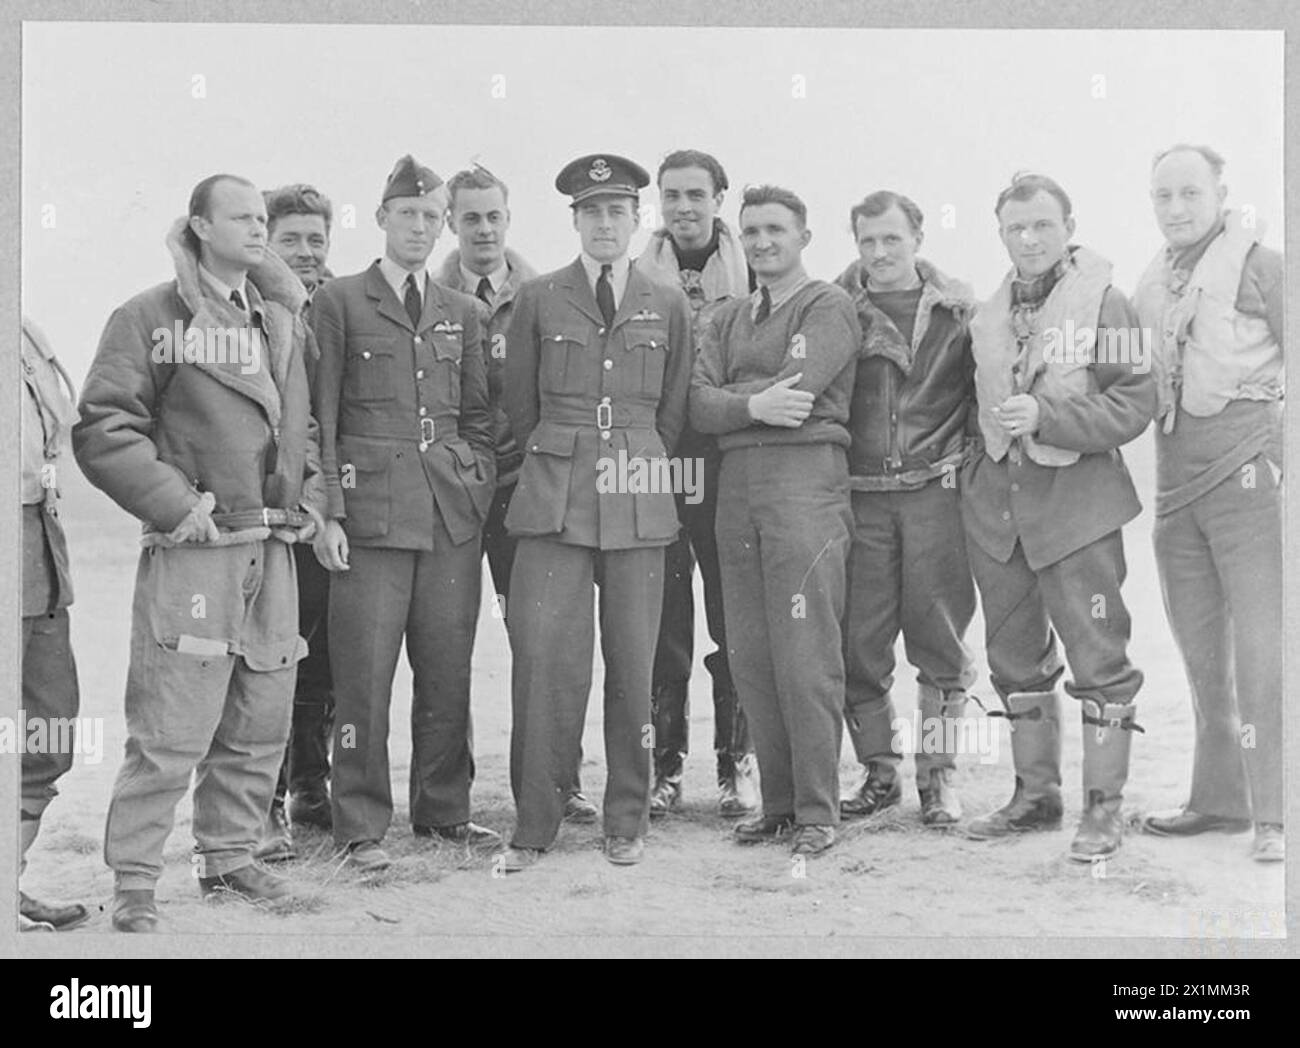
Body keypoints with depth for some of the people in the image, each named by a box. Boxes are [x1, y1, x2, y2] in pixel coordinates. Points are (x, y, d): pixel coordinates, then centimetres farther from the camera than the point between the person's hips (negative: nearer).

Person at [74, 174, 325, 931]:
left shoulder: (283, 320, 16)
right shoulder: (152, 317, -4)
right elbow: (103, 431, -9)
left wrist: (310, 499, 10)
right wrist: (178, 506, -13)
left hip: (274, 549, 6)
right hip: (194, 550, -6)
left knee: (261, 722, 11)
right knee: (170, 731, -7)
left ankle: (229, 854, 26)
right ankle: (134, 881, 4)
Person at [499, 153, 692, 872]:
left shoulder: (667, 307, 10)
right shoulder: (537, 300, 7)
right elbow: (519, 408, 13)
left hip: (639, 501, 1)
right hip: (553, 499, -1)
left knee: (632, 661, 2)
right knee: (543, 656, -7)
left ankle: (626, 822, 14)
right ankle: (534, 825, 3)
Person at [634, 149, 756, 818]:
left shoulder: (751, 280, 4)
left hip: (731, 469, -1)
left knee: (736, 624, 3)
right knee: (662, 628, 4)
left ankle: (736, 764, 13)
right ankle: (665, 766, 13)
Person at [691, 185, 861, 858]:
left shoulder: (830, 307, 2)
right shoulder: (727, 318, 20)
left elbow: (796, 390, -13)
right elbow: (699, 408, 6)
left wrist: (726, 396, 1)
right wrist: (754, 405, -13)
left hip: (806, 480, -6)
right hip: (736, 485, 6)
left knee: (806, 658, -7)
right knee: (750, 658, 7)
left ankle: (817, 810, 1)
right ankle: (778, 802, 17)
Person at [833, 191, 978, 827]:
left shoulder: (957, 310, 7)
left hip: (934, 490, 0)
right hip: (859, 496, 1)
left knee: (939, 637, 2)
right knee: (858, 638, 2)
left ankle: (937, 776, 13)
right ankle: (879, 771, 16)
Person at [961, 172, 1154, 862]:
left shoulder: (1103, 305, -6)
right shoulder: (986, 317, 11)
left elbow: (1135, 404, -12)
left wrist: (1046, 415, -21)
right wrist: (988, 445, 8)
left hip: (1076, 499, -6)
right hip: (996, 498, 6)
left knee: (1097, 656, -3)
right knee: (1015, 659, 13)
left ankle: (1104, 805, 7)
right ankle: (1036, 794, 26)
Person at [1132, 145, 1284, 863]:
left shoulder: (1257, 264, -3)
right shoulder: (1152, 282, 16)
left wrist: (1282, 458, -10)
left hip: (1247, 471, -7)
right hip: (1176, 480, 7)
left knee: (1259, 644, -10)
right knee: (1200, 648, 12)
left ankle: (1274, 815, -6)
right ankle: (1220, 797, 23)